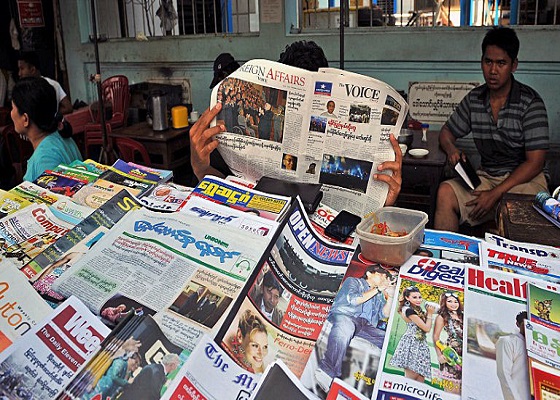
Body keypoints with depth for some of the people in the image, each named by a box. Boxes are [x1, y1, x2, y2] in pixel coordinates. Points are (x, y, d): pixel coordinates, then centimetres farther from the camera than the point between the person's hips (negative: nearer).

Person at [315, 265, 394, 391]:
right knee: (345, 325, -42)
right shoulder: (353, 281, 18)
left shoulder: (379, 295, 33)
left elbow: (383, 314, 22)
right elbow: (354, 299, -2)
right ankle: (328, 371, -55)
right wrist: (377, 289, 4)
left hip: (366, 325, 6)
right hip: (344, 315, -6)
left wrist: (390, 297, 11)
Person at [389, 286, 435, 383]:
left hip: (419, 344, 9)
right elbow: (427, 328, -13)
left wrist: (427, 312, 10)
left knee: (420, 377, 3)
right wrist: (430, 314, 1)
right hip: (412, 344, -9)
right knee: (411, 377, -11)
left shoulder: (417, 309, 17)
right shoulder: (409, 310, -13)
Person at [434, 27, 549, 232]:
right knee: (446, 191, -25)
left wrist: (496, 193, -21)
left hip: (525, 179, -4)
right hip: (486, 177, 4)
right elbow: (447, 132, 16)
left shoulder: (530, 102, -8)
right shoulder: (474, 99, 5)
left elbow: (535, 163, -12)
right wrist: (451, 149, -9)